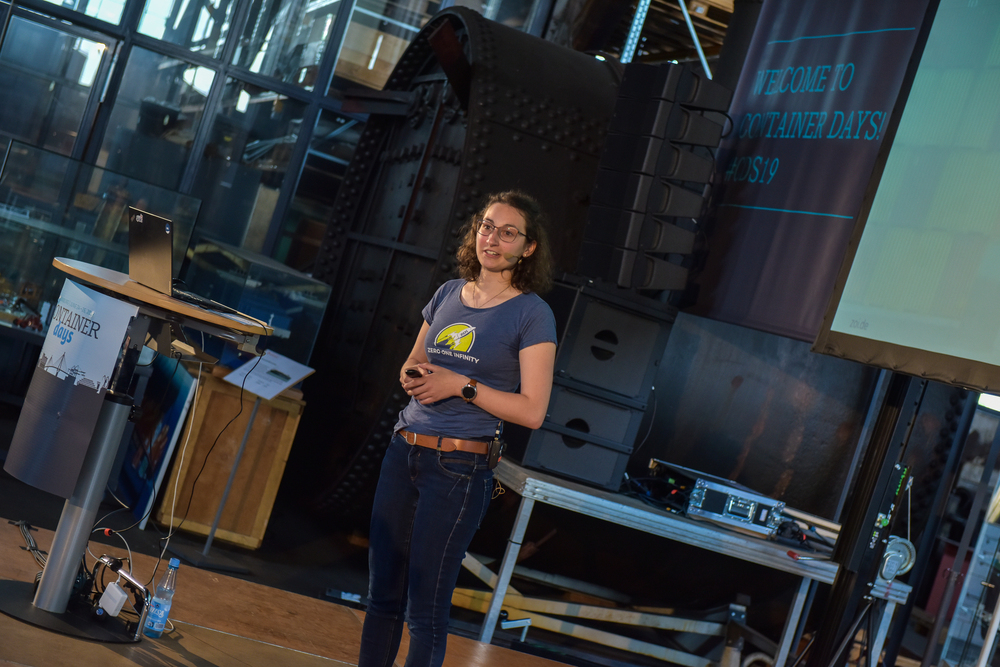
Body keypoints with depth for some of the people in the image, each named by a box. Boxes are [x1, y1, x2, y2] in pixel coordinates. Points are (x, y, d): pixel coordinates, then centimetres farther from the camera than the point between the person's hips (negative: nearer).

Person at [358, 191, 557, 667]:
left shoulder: (532, 313, -5)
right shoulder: (449, 293, 12)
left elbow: (532, 411, -10)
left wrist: (461, 385, -14)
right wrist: (411, 377, 0)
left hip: (459, 467, -5)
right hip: (403, 451, 6)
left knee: (425, 608, 0)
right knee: (383, 592, 11)